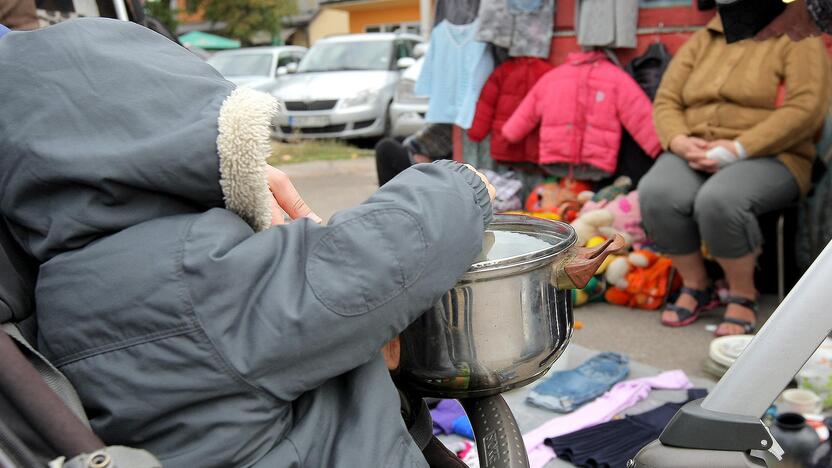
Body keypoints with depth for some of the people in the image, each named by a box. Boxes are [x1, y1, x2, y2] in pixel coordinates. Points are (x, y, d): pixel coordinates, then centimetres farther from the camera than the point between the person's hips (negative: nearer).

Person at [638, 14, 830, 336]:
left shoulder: (797, 39, 5)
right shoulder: (702, 40, 19)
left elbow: (805, 108, -10)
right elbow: (665, 101, 11)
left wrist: (738, 148, -20)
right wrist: (680, 142, -11)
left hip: (767, 156, -3)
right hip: (694, 153, 4)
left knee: (718, 200, -36)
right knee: (656, 193, -29)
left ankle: (743, 297, -11)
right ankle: (695, 286, -7)